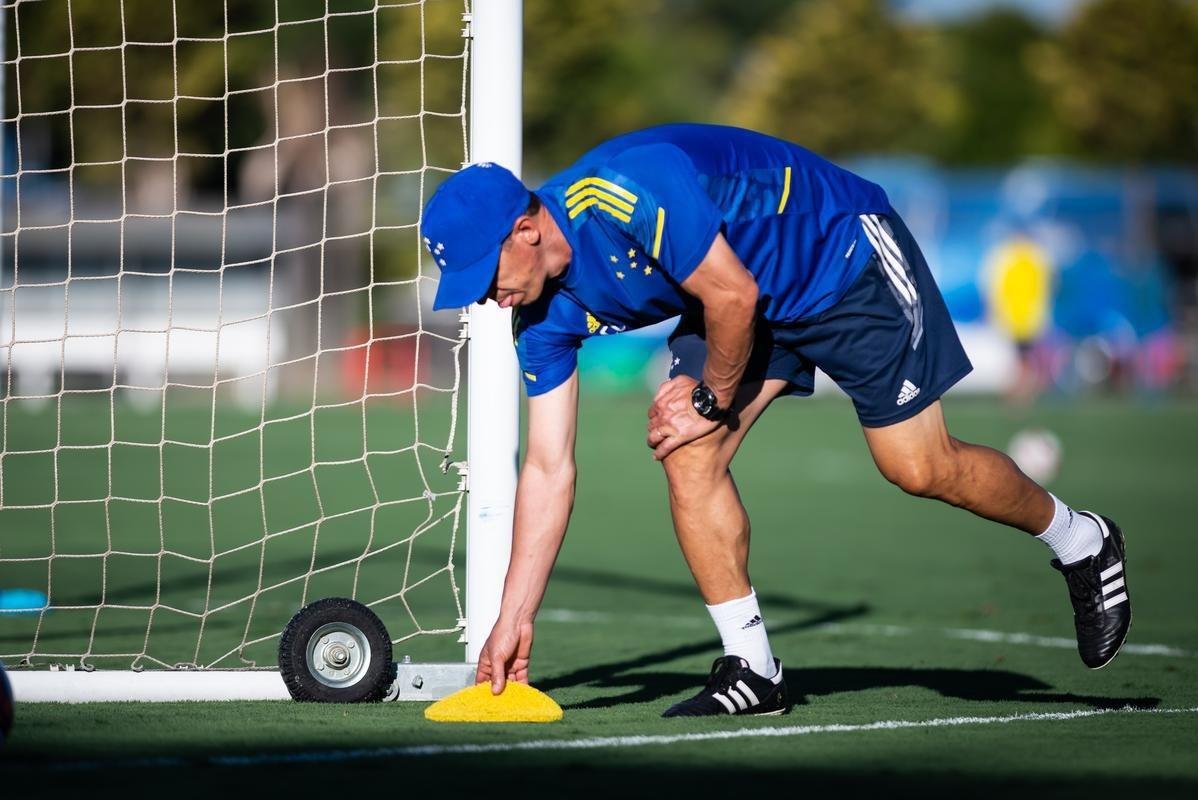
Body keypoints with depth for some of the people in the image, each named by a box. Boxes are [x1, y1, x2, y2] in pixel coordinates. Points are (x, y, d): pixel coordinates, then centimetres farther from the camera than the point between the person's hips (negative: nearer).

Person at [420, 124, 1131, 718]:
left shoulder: (624, 194, -35)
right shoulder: (547, 313, -9)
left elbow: (732, 297, -30)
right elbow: (550, 468, -7)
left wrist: (713, 399, -13)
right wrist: (514, 619, -10)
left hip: (845, 257, -7)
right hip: (757, 302, 7)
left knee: (919, 467, -7)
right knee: (688, 456, -12)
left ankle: (1081, 543, 19)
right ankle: (753, 670, -2)